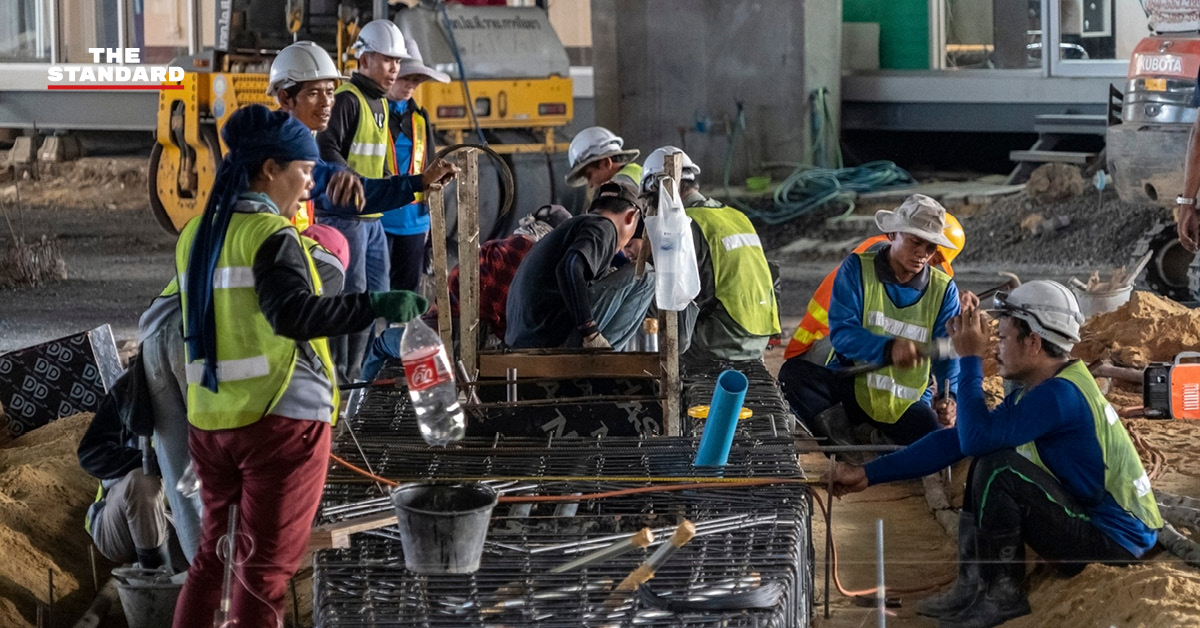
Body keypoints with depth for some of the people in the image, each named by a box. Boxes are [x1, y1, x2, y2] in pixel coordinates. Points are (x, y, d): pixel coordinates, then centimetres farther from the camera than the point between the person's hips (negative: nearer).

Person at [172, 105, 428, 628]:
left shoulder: (196, 235, 10)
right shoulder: (270, 235, -13)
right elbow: (293, 313, -29)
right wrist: (376, 307, -32)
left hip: (210, 419, 7)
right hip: (281, 418, -7)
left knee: (212, 553, 19)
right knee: (265, 565, 0)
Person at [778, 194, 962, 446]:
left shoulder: (943, 290, 1)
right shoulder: (857, 269, -4)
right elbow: (841, 331, -16)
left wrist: (950, 398, -30)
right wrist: (888, 349, -36)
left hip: (908, 404, 1)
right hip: (851, 387, -1)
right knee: (794, 373, -29)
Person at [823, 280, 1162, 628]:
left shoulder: (1061, 394, -22)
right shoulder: (1031, 393, 9)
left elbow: (975, 437, -29)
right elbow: (954, 442, 9)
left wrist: (971, 359, -17)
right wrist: (869, 475, 7)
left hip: (1114, 538, -10)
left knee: (998, 468, -20)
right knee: (986, 463, 11)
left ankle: (1001, 593, -6)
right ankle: (974, 583, 8)